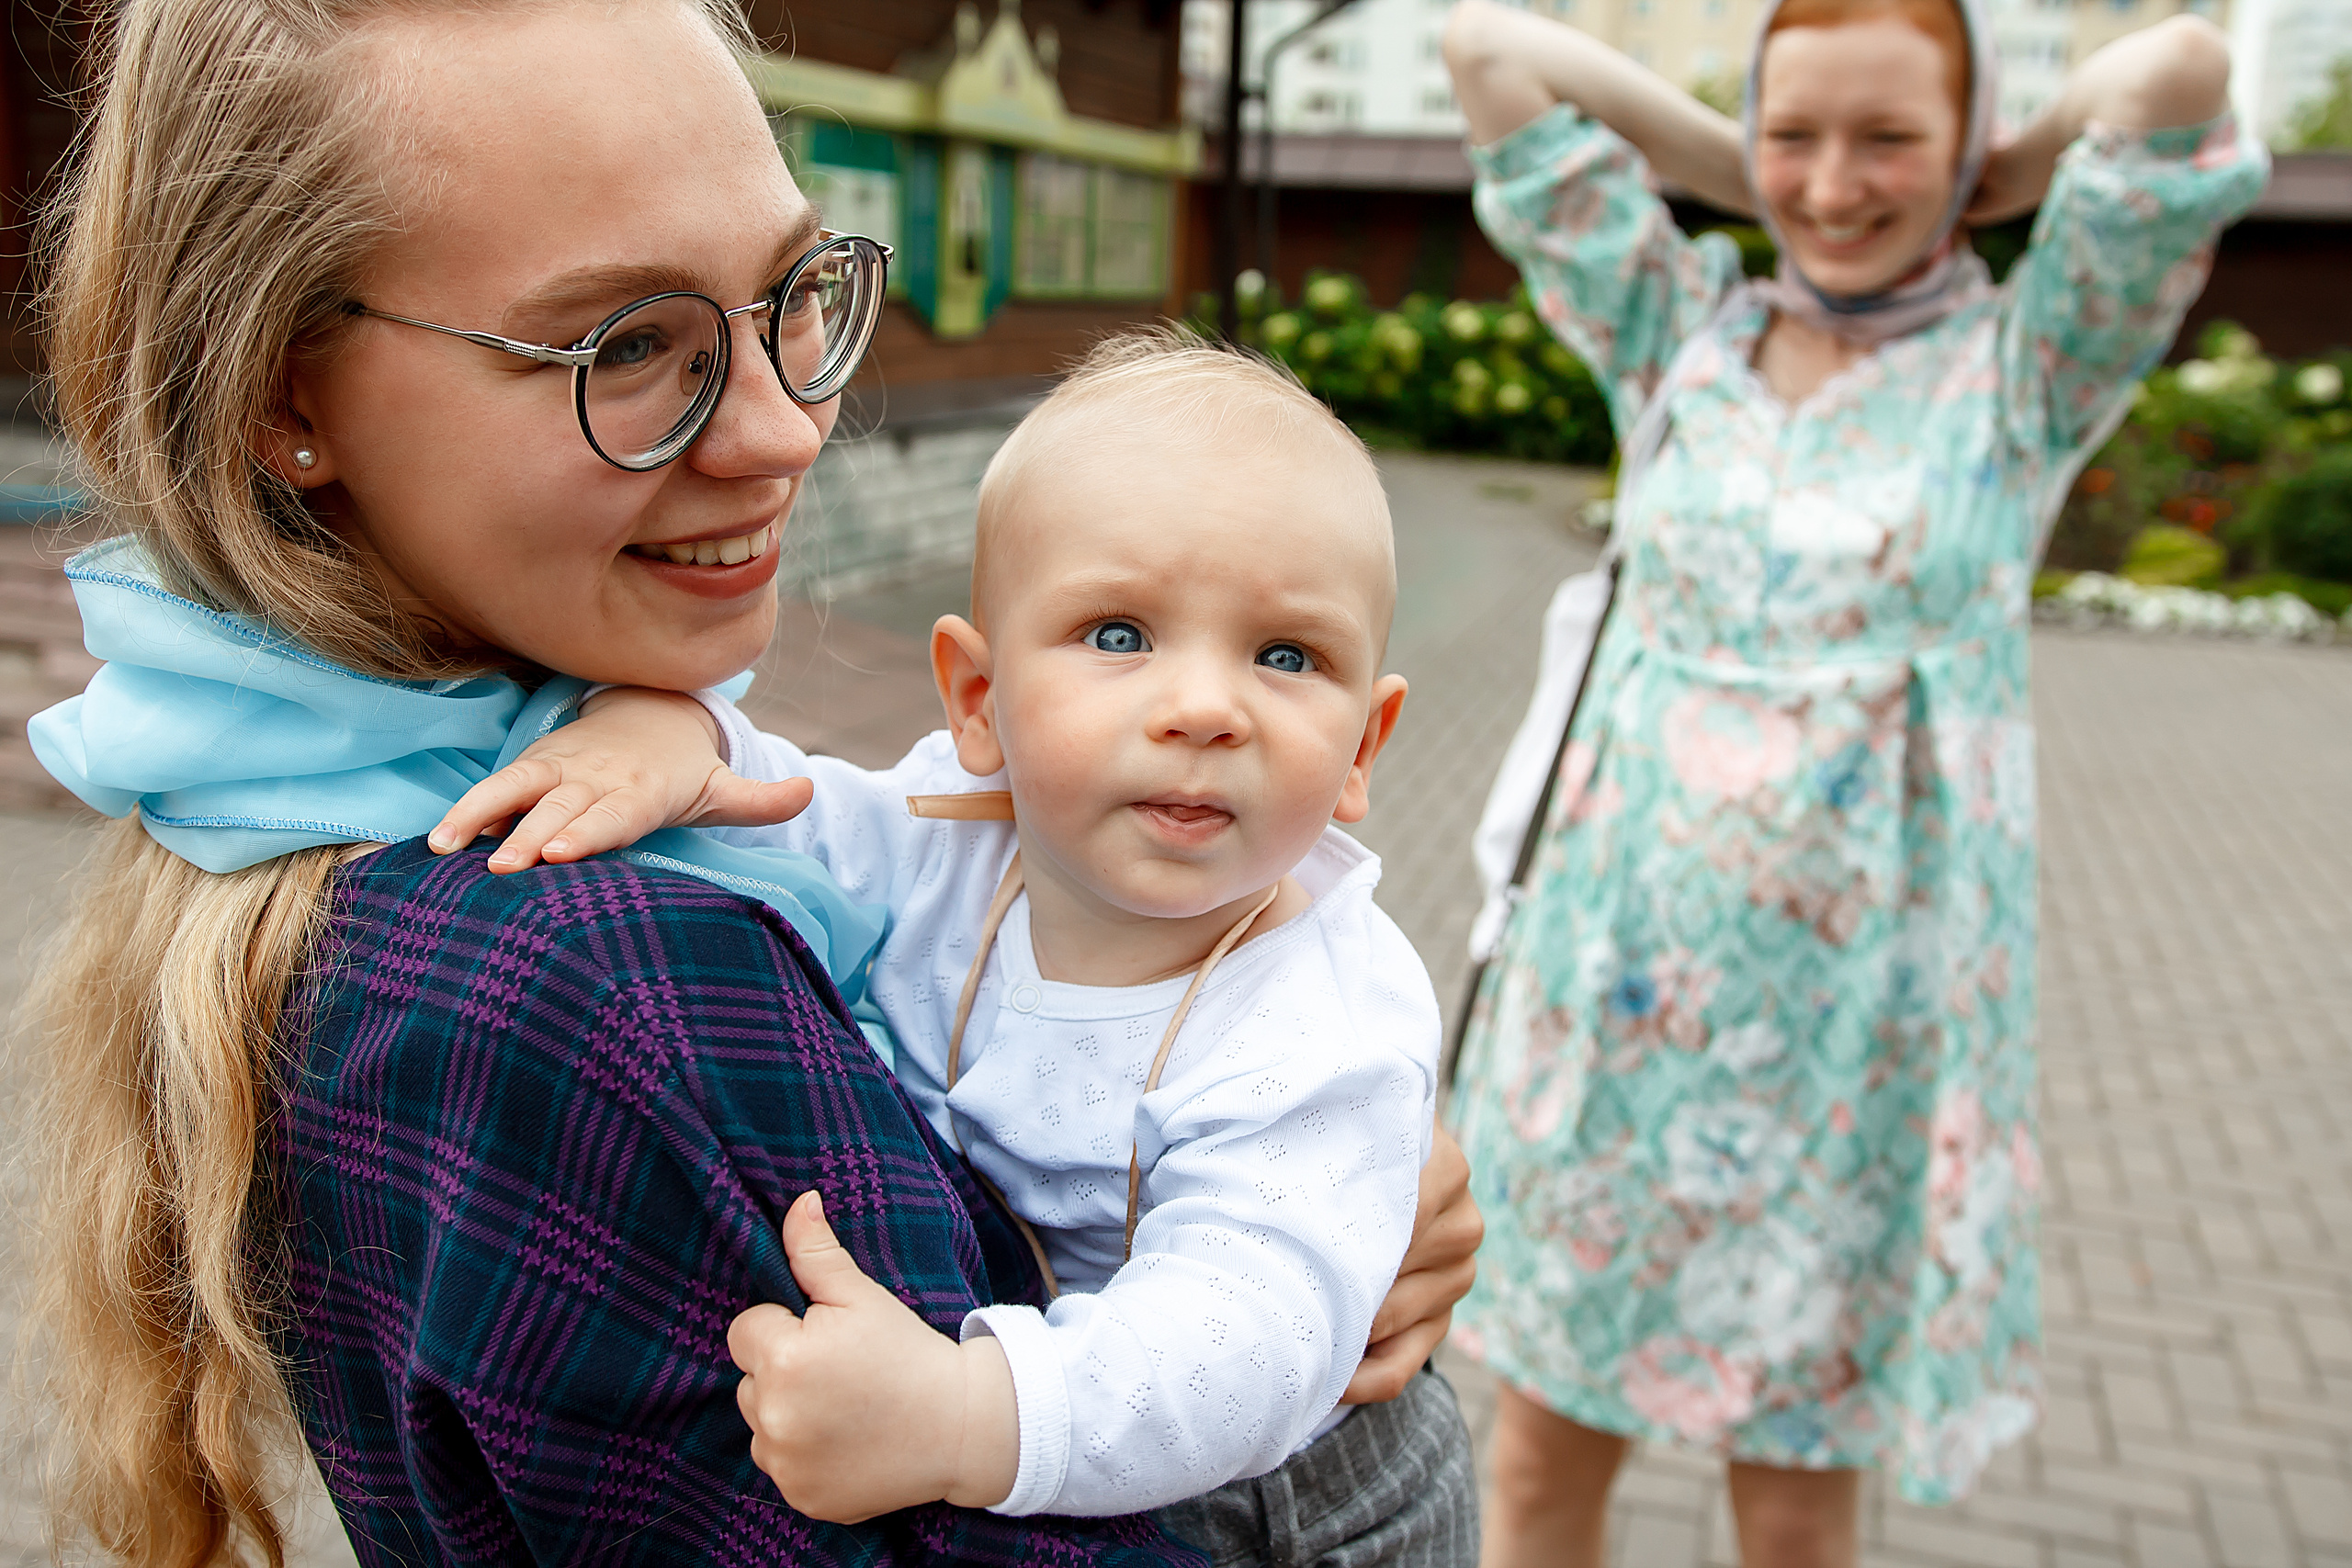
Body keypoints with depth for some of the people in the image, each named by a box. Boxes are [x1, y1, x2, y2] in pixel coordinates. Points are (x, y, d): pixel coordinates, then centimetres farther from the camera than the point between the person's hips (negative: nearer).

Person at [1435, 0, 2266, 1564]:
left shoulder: (2025, 368, -2)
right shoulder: (1681, 330, 5)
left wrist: (1977, 197, -1)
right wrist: (1749, 181, 2)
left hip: (1857, 1016, -2)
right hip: (1619, 983, 2)